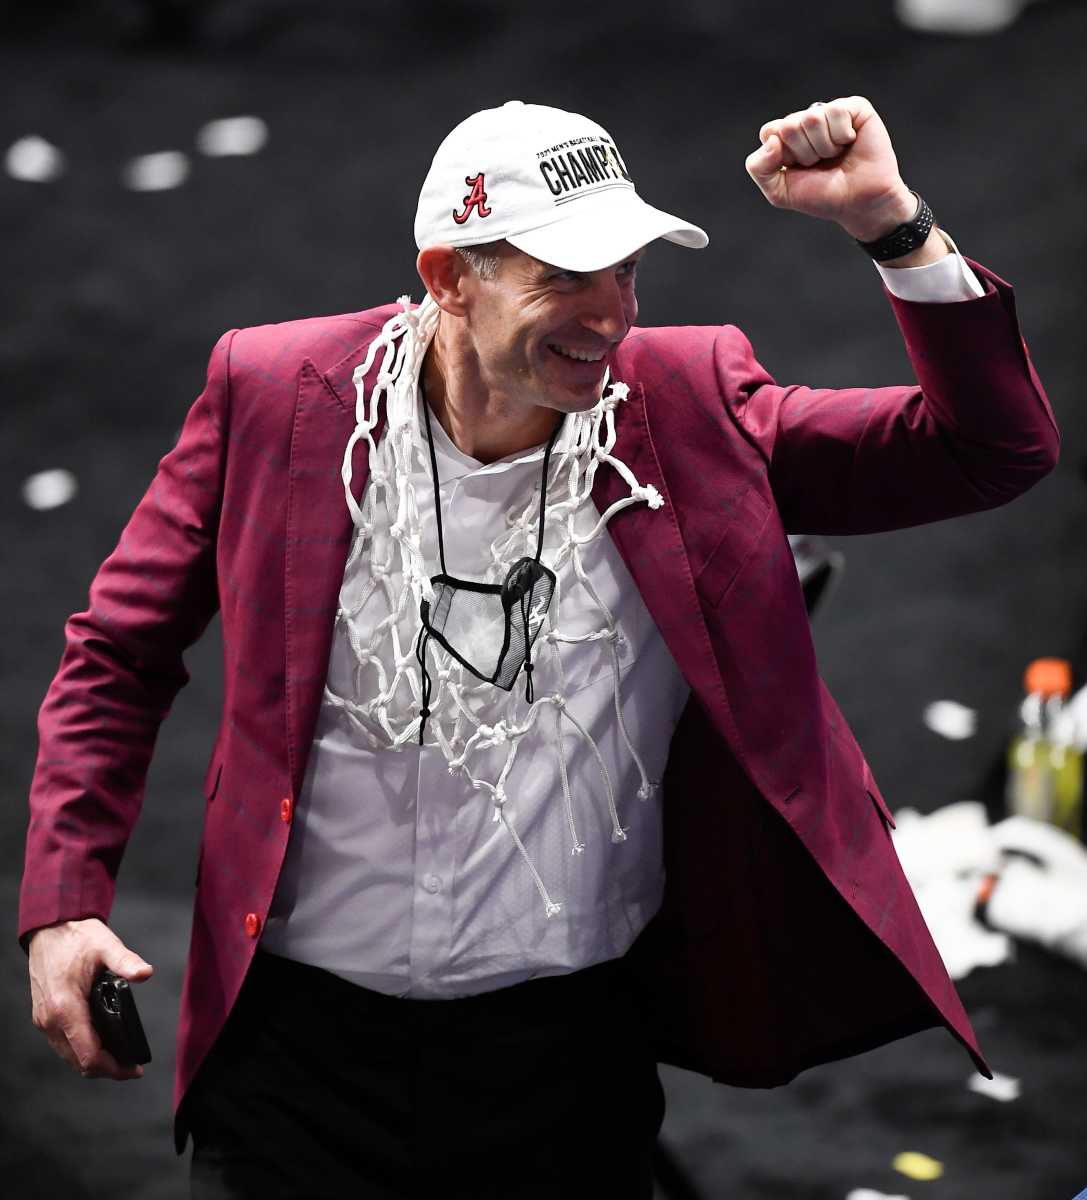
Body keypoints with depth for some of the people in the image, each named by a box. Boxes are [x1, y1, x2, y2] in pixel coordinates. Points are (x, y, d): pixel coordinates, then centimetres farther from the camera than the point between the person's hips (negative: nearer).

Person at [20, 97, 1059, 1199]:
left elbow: (995, 453, -6)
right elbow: (121, 653, 3)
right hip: (299, 1035, -1)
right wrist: (65, 901, -7)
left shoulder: (688, 404, -5)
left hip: (574, 1043, 1)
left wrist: (892, 227, -19)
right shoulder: (275, 392, -7)